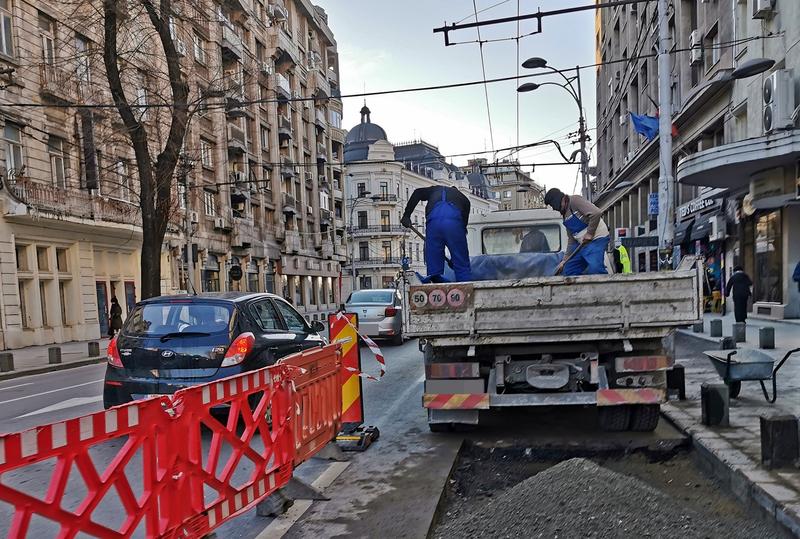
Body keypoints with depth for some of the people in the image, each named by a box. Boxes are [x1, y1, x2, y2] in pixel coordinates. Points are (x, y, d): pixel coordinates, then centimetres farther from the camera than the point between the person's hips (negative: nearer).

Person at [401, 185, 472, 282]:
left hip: (434, 220, 1)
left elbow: (417, 193, 16)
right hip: (454, 219, -1)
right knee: (462, 265, 4)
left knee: (434, 267, 7)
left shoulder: (435, 190, 36)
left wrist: (406, 215, 13)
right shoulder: (464, 199, 34)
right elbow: (464, 221, 27)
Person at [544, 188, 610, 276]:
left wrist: (590, 233, -18)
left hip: (597, 239, -10)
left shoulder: (575, 200, -9)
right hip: (582, 243, 10)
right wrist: (565, 260, 14)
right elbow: (572, 240, 19)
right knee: (568, 270, 7)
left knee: (595, 268, -28)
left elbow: (596, 213, -23)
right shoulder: (565, 215, 17)